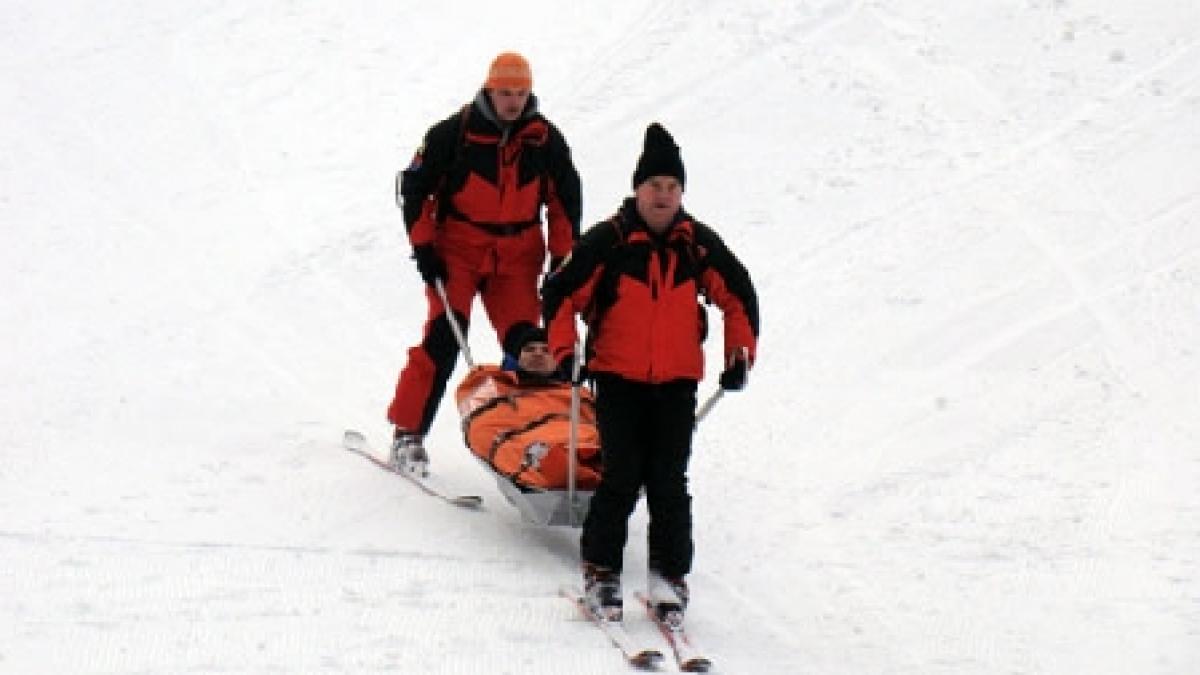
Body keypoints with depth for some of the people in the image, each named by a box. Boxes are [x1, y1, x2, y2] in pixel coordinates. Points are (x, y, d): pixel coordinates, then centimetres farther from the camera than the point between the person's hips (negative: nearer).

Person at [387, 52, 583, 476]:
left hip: (518, 254, 3)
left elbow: (566, 199, 13)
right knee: (443, 337, -14)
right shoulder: (454, 133, -8)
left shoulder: (546, 139, 2)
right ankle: (408, 432, -9)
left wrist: (562, 258, 7)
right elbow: (415, 186, -1)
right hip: (458, 248, -3)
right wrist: (423, 246, -6)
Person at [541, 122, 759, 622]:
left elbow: (739, 297, 16)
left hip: (677, 381, 2)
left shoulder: (699, 244, 3)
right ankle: (601, 571, 6)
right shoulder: (608, 242, -5)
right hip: (618, 379, -2)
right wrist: (563, 351, -4)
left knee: (669, 482, -2)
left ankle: (670, 575, 6)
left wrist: (740, 354, 10)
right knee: (622, 478, -7)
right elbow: (560, 294, 2)